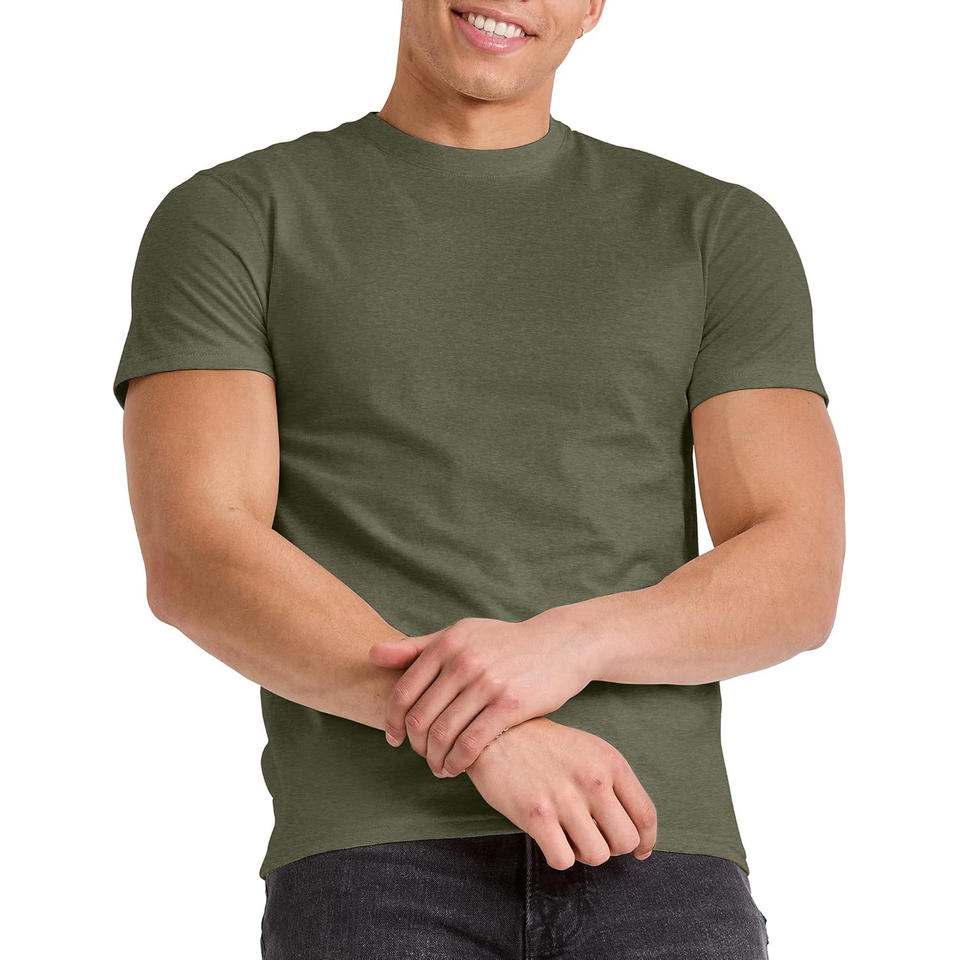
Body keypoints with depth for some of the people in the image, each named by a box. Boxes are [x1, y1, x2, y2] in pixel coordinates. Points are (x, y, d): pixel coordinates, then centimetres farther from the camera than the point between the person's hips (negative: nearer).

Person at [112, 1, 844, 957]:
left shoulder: (722, 234, 16)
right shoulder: (225, 225, 12)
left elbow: (798, 583, 4)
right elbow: (193, 566, -4)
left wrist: (563, 645, -17)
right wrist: (492, 742, -17)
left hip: (651, 877, 2)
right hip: (381, 878, -1)